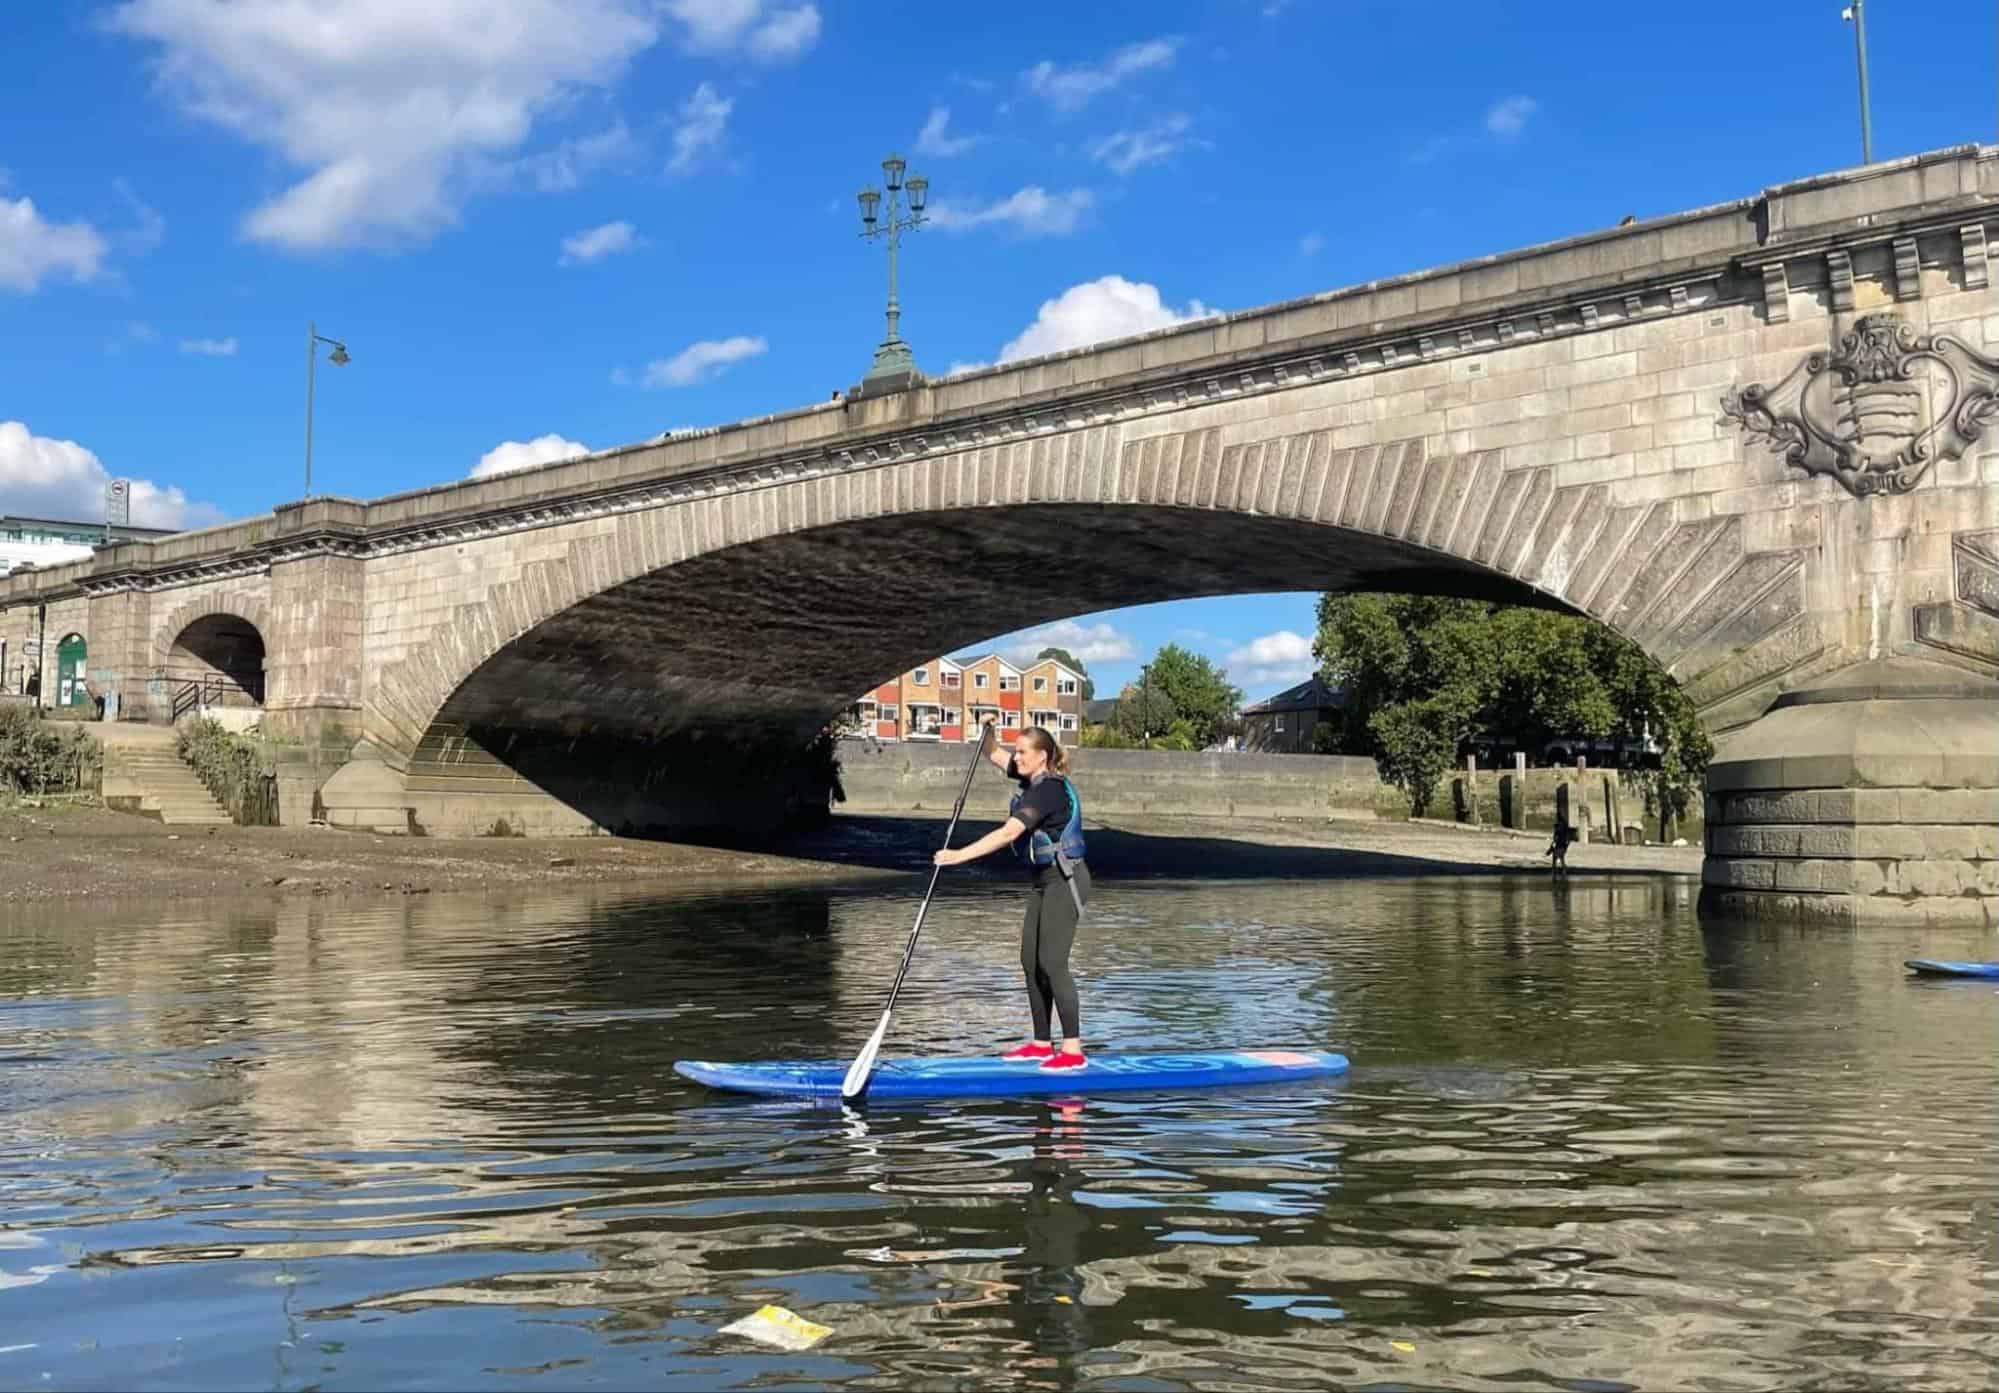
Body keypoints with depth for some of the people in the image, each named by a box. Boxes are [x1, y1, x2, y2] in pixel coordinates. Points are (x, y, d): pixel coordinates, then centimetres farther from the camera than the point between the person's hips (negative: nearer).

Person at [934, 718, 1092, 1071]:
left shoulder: (1048, 790, -21)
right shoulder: (1034, 778, 9)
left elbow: (1008, 833, -30)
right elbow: (994, 755, 20)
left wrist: (960, 855, -33)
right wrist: (987, 730, -1)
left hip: (1064, 881, -10)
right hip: (1044, 882, 10)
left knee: (1051, 963, -12)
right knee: (1031, 962, 9)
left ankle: (1073, 1050, -9)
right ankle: (1042, 1043, 16)